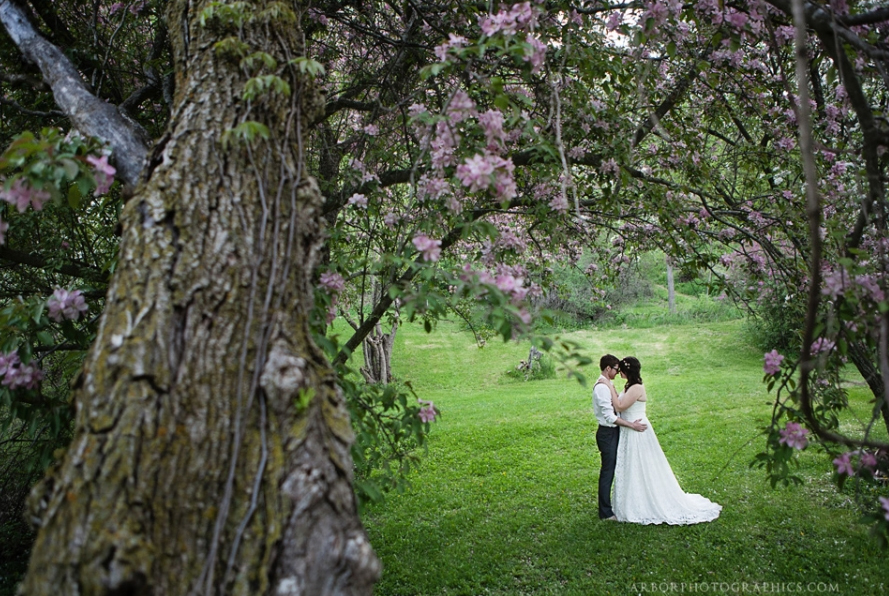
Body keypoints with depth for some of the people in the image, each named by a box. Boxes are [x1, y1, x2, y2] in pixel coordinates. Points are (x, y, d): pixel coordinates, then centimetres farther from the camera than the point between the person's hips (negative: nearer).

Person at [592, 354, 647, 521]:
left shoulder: (607, 384, 11)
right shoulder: (602, 387, -21)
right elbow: (610, 416, -24)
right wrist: (632, 425, -21)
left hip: (613, 432, 10)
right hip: (607, 433, -10)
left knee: (614, 470, 18)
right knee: (607, 472, 0)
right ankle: (605, 513, 10)